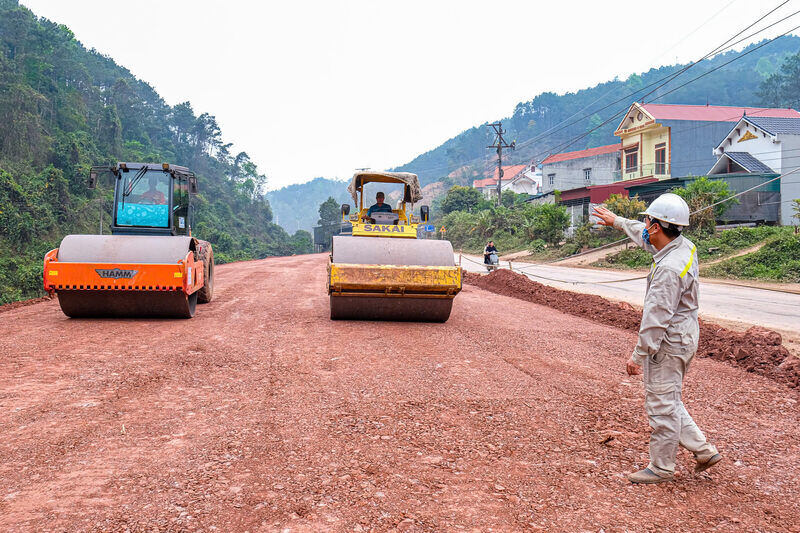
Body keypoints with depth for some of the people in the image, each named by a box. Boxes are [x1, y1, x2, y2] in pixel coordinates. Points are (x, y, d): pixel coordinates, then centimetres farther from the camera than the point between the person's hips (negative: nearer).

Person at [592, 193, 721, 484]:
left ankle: (661, 467, 15)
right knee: (668, 400, 21)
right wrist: (617, 221, 35)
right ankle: (704, 450, 24)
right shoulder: (683, 245, 3)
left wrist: (638, 355, -19)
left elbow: (656, 319, -25)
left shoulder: (669, 269, -27)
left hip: (669, 343, -10)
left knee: (661, 405, 2)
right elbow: (645, 237, 24)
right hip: (684, 337, 10)